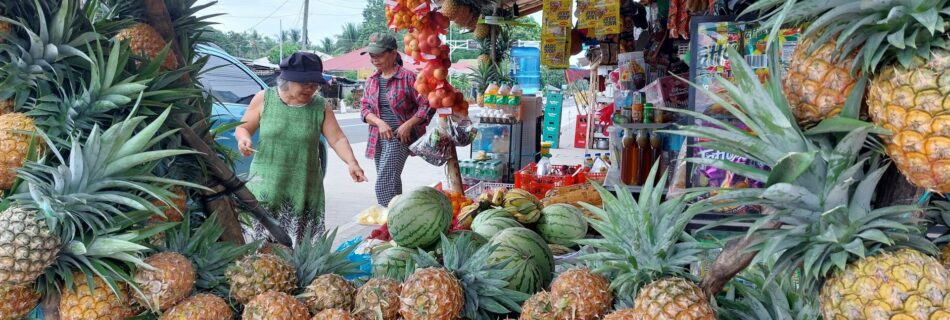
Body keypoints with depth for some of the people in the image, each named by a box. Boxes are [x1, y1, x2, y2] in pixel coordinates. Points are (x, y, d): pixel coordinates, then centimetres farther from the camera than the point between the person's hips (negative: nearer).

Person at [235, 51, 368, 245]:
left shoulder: (320, 107, 2)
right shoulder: (264, 99, 1)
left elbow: (337, 139, -2)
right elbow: (243, 128, 10)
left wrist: (351, 162, -20)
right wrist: (244, 139, -14)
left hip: (304, 189, 1)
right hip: (267, 185, -1)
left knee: (300, 245, 1)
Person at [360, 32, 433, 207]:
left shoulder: (408, 77, -8)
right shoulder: (372, 80, 11)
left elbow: (427, 105, -9)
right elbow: (364, 107, 8)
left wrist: (408, 125, -17)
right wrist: (380, 123, -11)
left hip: (399, 137, -6)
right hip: (378, 138, 7)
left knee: (384, 184, -16)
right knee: (391, 182, 13)